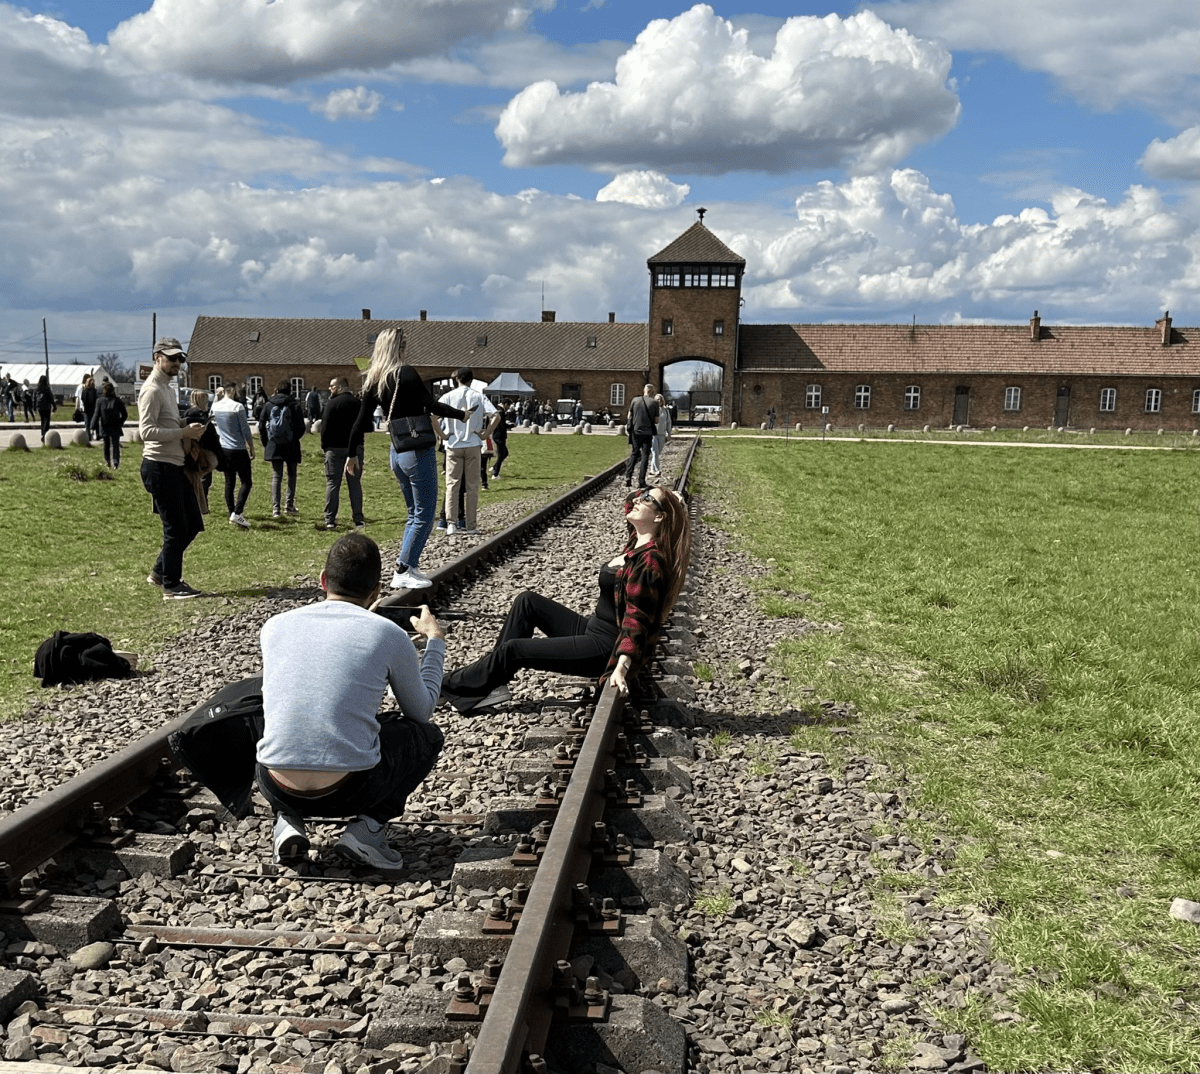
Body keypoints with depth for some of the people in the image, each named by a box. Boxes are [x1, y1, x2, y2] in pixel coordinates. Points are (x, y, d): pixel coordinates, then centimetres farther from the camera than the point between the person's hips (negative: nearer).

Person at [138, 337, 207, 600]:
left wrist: (188, 428, 9)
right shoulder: (152, 390, -13)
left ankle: (160, 571, 26)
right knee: (176, 529, -4)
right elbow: (147, 431, -22)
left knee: (193, 525, 14)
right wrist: (183, 432, -24)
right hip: (159, 467, -10)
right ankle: (171, 586, 6)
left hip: (176, 466, 10)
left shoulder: (167, 388, 19)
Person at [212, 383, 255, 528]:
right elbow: (246, 431, -11)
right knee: (246, 482, -1)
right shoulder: (238, 407, -15)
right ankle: (237, 513, -13)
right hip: (239, 450, -6)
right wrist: (252, 449, -2)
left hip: (224, 450, 7)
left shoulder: (215, 406, 2)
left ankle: (232, 513, 15)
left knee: (229, 482, 12)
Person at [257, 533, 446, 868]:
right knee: (427, 734, 24)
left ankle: (287, 821, 12)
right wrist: (434, 639, 29)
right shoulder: (388, 635, 0)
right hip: (350, 791, -3)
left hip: (277, 790, 3)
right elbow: (421, 711, 16)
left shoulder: (275, 626, 8)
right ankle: (370, 825, 4)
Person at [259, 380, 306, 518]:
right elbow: (301, 428, -6)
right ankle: (290, 505, 13)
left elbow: (261, 426, 3)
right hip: (291, 447, -1)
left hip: (273, 446, 2)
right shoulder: (295, 406, -6)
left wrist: (265, 443, 13)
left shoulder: (268, 405, 1)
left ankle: (275, 508, -3)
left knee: (276, 477, 4)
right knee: (292, 475, 14)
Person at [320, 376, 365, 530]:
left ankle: (330, 520, -3)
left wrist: (324, 446, 0)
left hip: (335, 448, -4)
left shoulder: (332, 403, -8)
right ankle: (358, 519, 4)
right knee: (355, 483, 8)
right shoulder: (357, 403, 7)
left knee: (332, 483, 1)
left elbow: (325, 427, -10)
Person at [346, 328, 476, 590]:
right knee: (424, 514, 0)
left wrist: (352, 454, 20)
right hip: (419, 451, -8)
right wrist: (461, 415, -6)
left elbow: (361, 422, 10)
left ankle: (406, 570, 14)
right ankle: (403, 571, -2)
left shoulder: (374, 382, 7)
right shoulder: (405, 373, -13)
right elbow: (431, 405, -19)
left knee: (414, 513, 17)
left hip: (397, 453, 8)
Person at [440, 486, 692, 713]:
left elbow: (637, 619, -29)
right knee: (527, 601, 5)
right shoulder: (637, 544, 4)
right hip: (592, 628, 10)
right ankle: (493, 680, 3)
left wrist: (622, 665, -38)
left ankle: (451, 687, 8)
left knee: (513, 649, -10)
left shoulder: (650, 560, -22)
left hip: (608, 647, -10)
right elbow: (630, 504, 24)